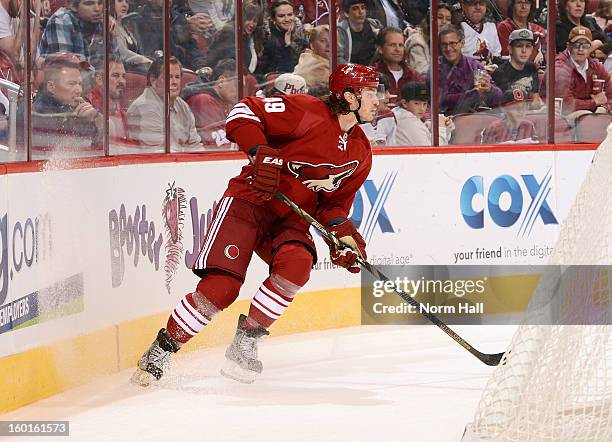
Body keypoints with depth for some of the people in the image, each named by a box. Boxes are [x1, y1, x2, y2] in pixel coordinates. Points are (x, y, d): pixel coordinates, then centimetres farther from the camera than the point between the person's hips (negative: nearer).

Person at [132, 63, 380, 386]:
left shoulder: (360, 153, 9)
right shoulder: (308, 113, -14)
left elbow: (335, 202, 16)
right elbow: (244, 112, -16)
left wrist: (342, 233, -3)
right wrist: (260, 152, -28)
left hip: (291, 218, 6)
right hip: (249, 202, -6)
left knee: (297, 263, -28)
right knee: (221, 285, -18)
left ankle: (245, 343, -13)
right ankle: (160, 353, -1)